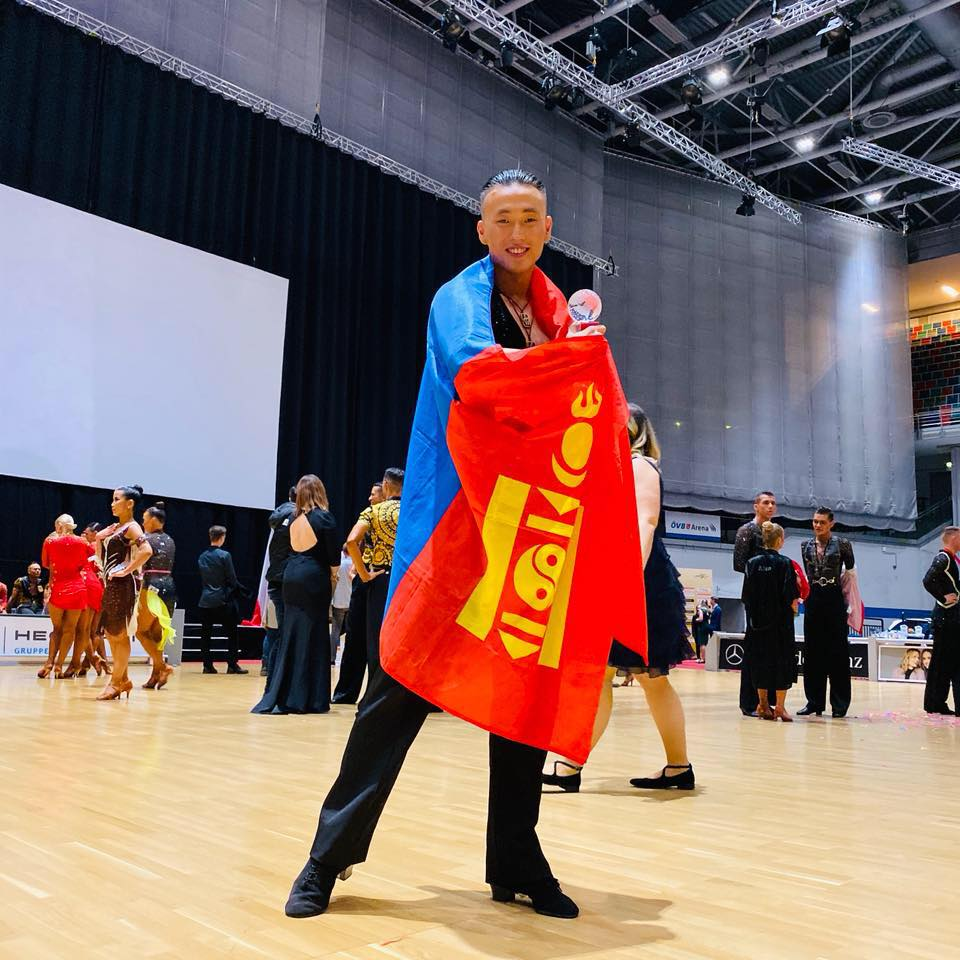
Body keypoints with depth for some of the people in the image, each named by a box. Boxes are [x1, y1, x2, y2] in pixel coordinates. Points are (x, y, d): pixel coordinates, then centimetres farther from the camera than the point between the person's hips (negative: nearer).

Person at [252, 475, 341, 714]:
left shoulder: (295, 520, 10)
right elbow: (333, 553, -9)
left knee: (290, 636, 11)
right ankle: (307, 698, 3)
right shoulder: (324, 517, -7)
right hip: (314, 578, -5)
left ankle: (279, 696, 14)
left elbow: (294, 549, 10)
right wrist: (333, 573, 7)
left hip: (291, 576, 5)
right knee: (312, 638, 0)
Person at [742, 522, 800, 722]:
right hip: (780, 622, -4)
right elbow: (791, 598, -13)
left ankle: (763, 705, 16)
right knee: (782, 659, 5)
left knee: (760, 659, 11)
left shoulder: (752, 563, 1)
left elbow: (746, 596, 1)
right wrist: (794, 607, 7)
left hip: (757, 621, 4)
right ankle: (780, 706, 6)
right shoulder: (784, 563, -10)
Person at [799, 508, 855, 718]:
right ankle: (814, 702, 12)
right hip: (813, 600, 4)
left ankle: (839, 704, 6)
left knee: (837, 651, -1)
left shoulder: (842, 544, -1)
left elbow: (850, 569, 11)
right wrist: (807, 592, 15)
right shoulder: (805, 546, 9)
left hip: (834, 600, -4)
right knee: (812, 651, 5)